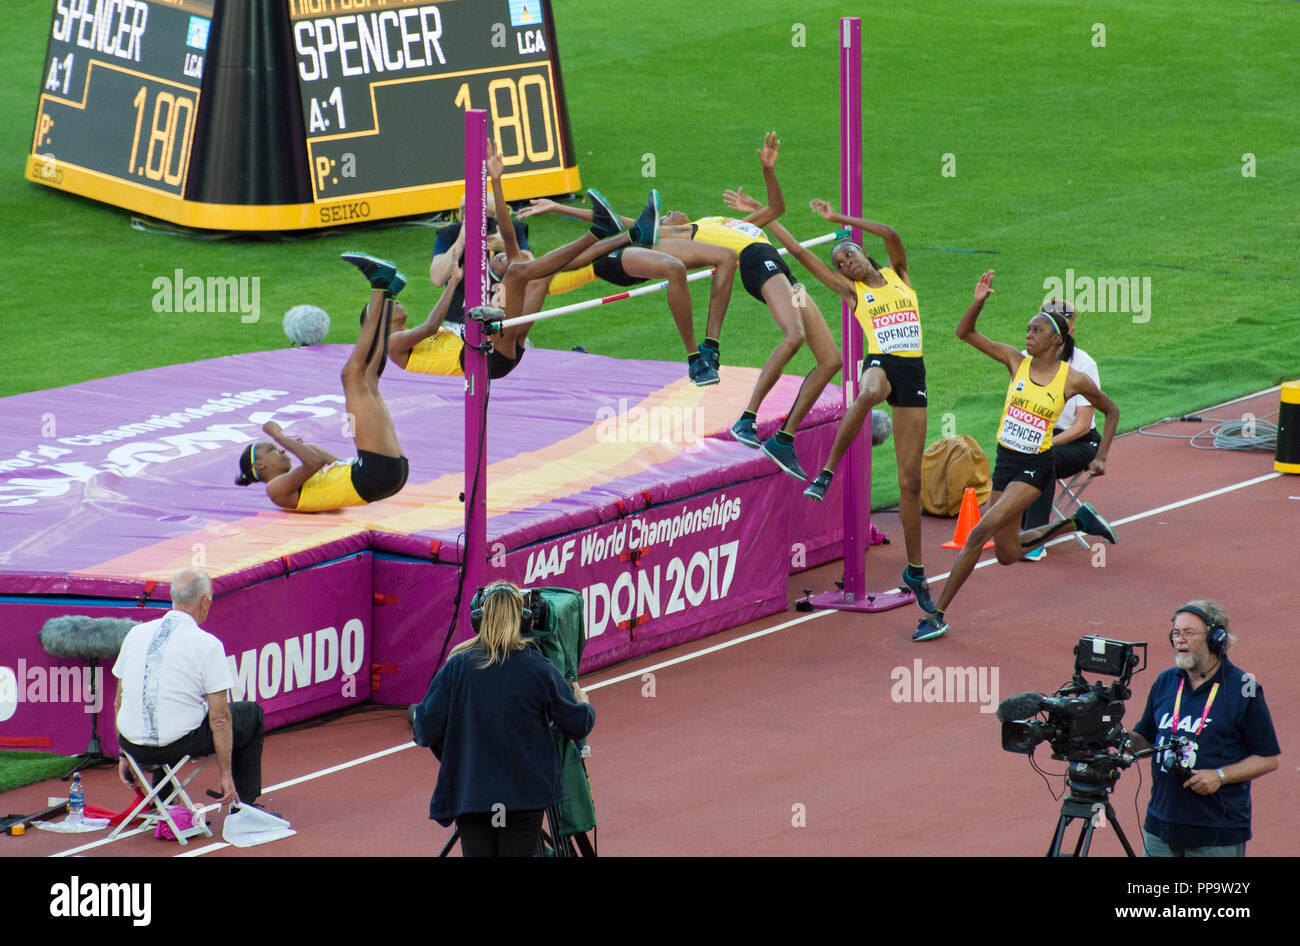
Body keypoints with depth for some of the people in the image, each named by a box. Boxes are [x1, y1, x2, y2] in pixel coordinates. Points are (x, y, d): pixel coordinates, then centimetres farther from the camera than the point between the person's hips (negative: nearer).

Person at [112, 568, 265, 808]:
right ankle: (244, 805, 23)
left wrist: (125, 755, 23)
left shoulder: (136, 633, 5)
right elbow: (219, 718, -11)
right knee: (252, 714, 18)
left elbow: (119, 703, 12)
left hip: (133, 744, 5)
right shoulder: (207, 645, -11)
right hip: (179, 742, -5)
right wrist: (226, 775, -3)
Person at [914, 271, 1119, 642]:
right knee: (1008, 553, 15)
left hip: (1035, 467, -5)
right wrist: (978, 303, -21)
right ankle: (1077, 521, 39)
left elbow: (1111, 411, 8)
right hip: (1005, 462, 5)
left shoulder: (1073, 380, -8)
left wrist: (1101, 457, 3)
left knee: (982, 531, -21)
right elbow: (965, 333, -4)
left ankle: (937, 614, -17)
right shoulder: (1017, 361, -1)